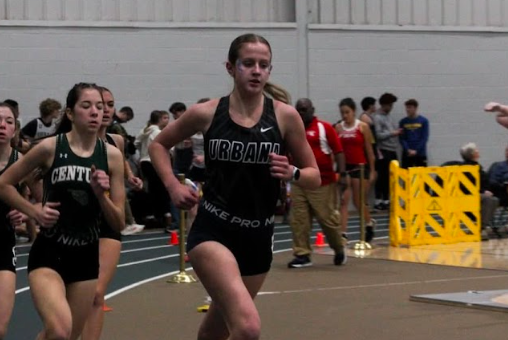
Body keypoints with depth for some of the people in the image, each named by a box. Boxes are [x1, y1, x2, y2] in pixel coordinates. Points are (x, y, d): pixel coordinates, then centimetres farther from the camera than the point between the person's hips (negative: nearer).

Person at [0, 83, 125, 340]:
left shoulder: (111, 155, 0)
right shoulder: (50, 148, -8)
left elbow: (118, 224, 2)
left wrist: (100, 193, -15)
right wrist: (34, 211, -8)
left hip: (86, 257, 4)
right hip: (48, 252, -4)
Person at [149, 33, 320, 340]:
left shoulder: (285, 116, -3)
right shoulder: (206, 114, -5)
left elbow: (315, 177, 4)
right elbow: (159, 145, 12)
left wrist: (292, 173, -17)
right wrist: (173, 186, -3)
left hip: (258, 237, 3)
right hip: (213, 232, -3)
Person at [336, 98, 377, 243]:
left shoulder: (362, 127, -3)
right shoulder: (338, 128, 4)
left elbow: (369, 150, 0)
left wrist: (372, 170, 1)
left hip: (360, 167, -2)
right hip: (344, 167, 2)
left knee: (359, 202, 6)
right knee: (343, 201, -5)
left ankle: (369, 223, 35)